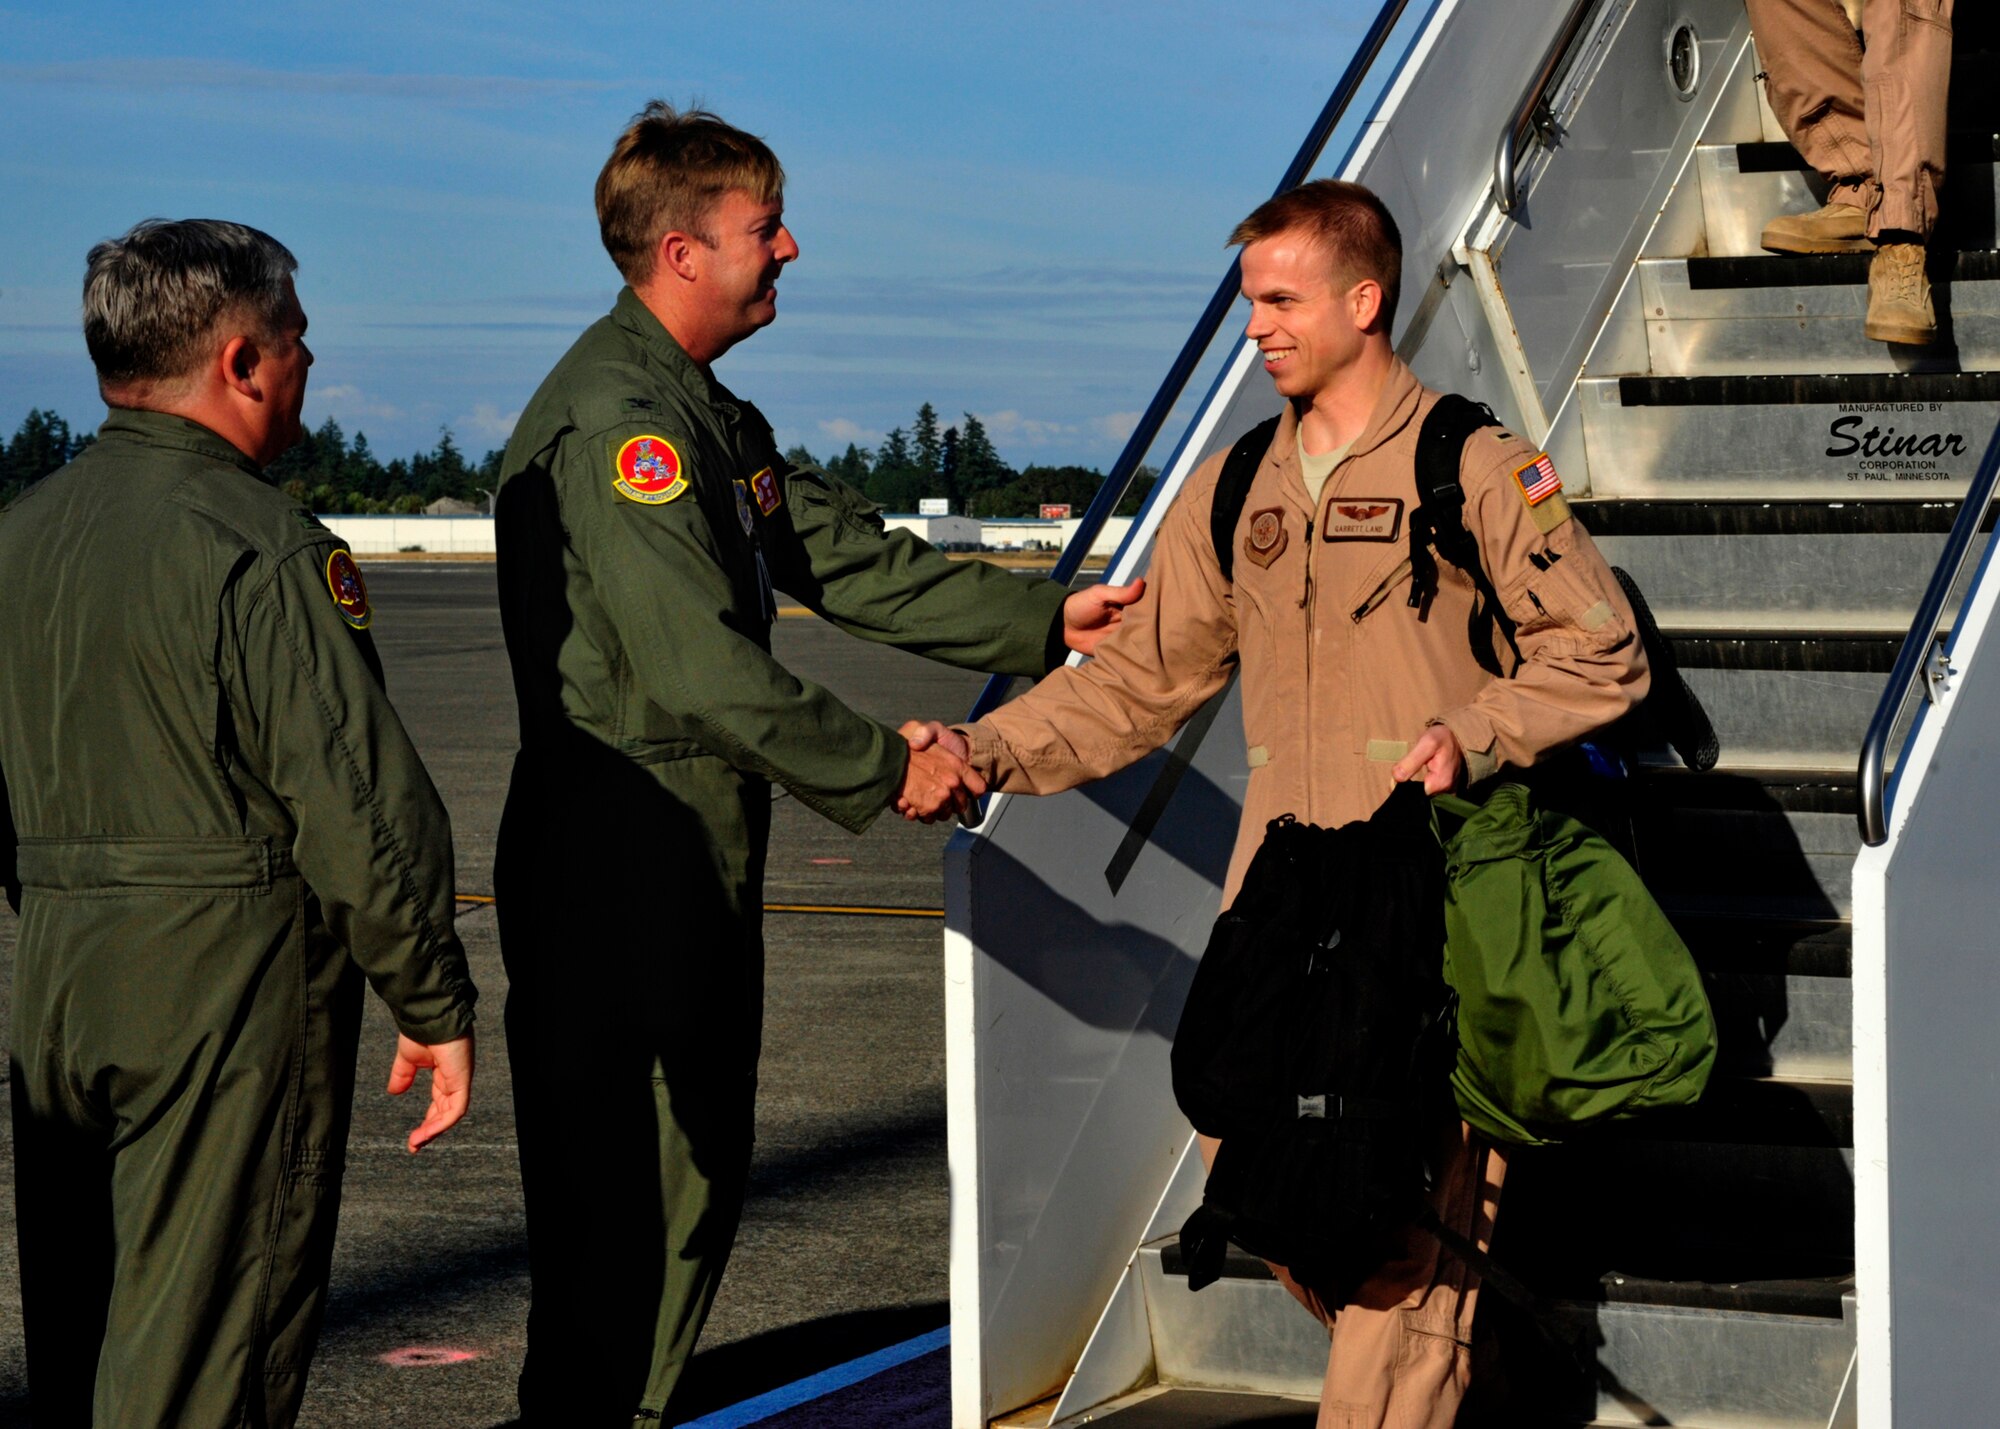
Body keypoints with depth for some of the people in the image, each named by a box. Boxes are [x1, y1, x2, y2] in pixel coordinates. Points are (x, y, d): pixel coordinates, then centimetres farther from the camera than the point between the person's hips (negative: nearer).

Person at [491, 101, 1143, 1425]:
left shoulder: (713, 419, 17)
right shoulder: (615, 419, -18)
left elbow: (850, 560, 18)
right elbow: (701, 666, -23)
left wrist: (1046, 620, 12)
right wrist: (885, 769, -17)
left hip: (704, 869, 10)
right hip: (618, 874, -10)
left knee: (698, 1189, 15)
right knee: (614, 1205, -6)